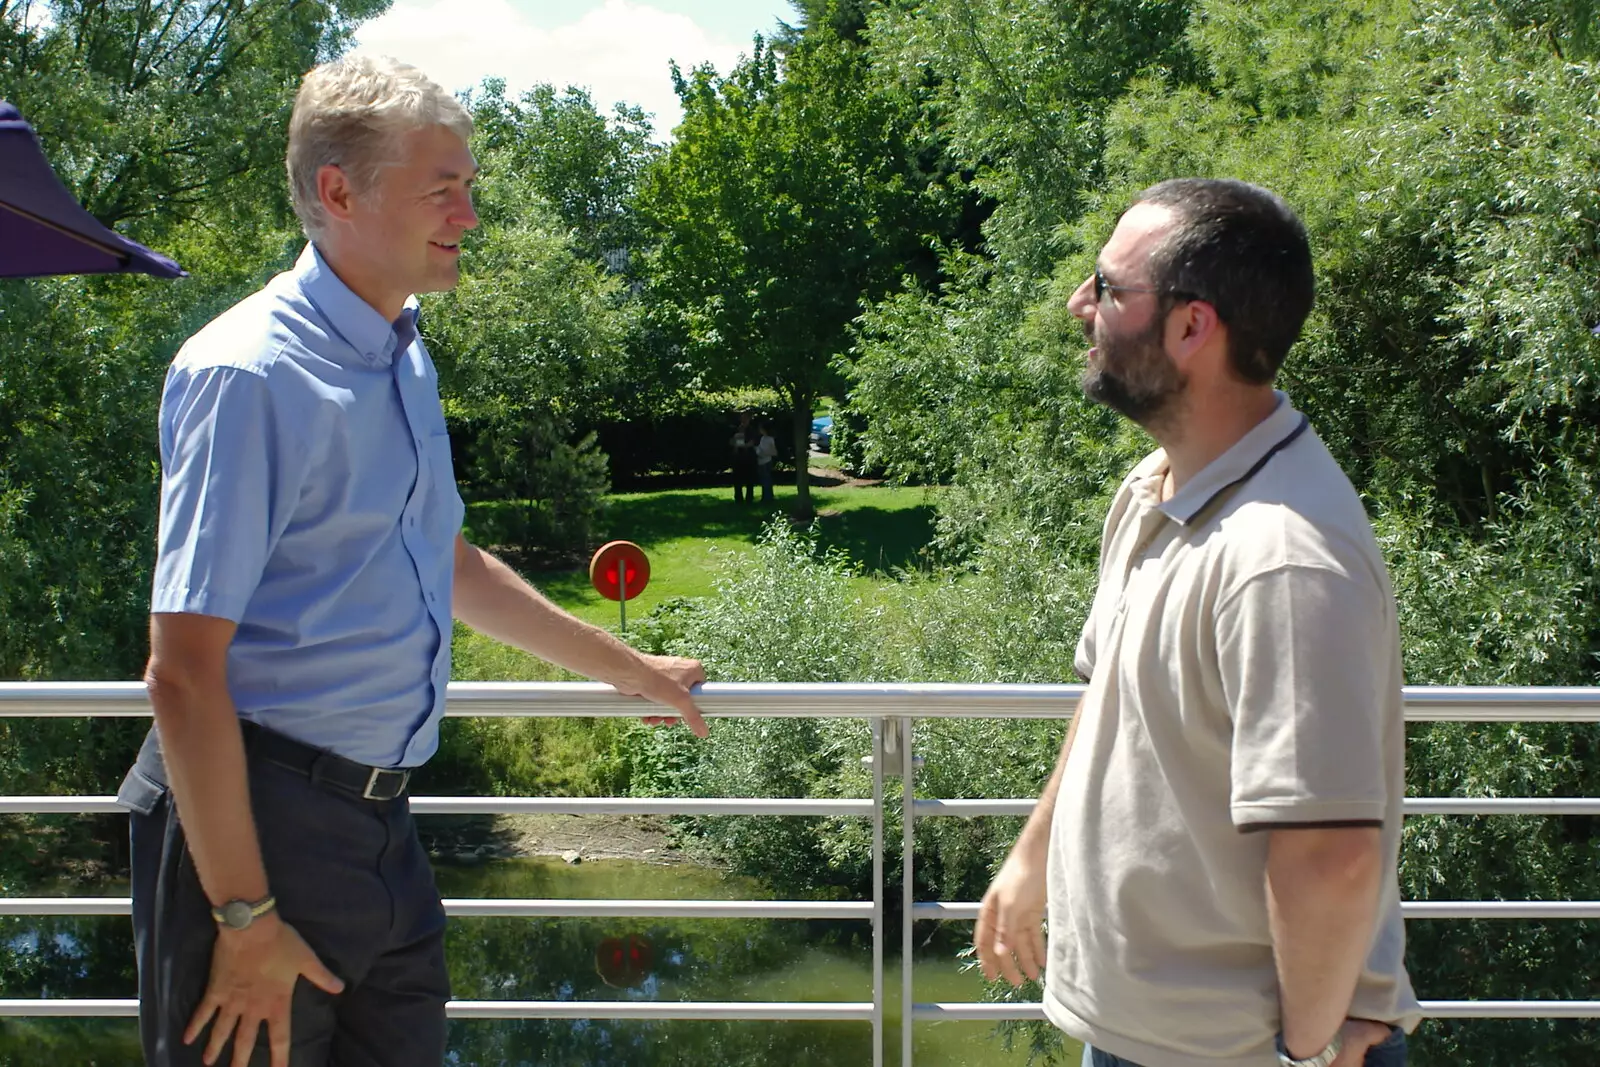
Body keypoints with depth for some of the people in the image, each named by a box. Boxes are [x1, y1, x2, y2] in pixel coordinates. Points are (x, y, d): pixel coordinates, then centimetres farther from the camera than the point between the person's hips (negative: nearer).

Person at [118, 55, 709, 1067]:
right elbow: (183, 671, -20)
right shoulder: (249, 374, -17)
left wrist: (627, 668, 31)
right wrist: (243, 915, -20)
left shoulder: (406, 357, 12)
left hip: (379, 820, 9)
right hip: (257, 819, -9)